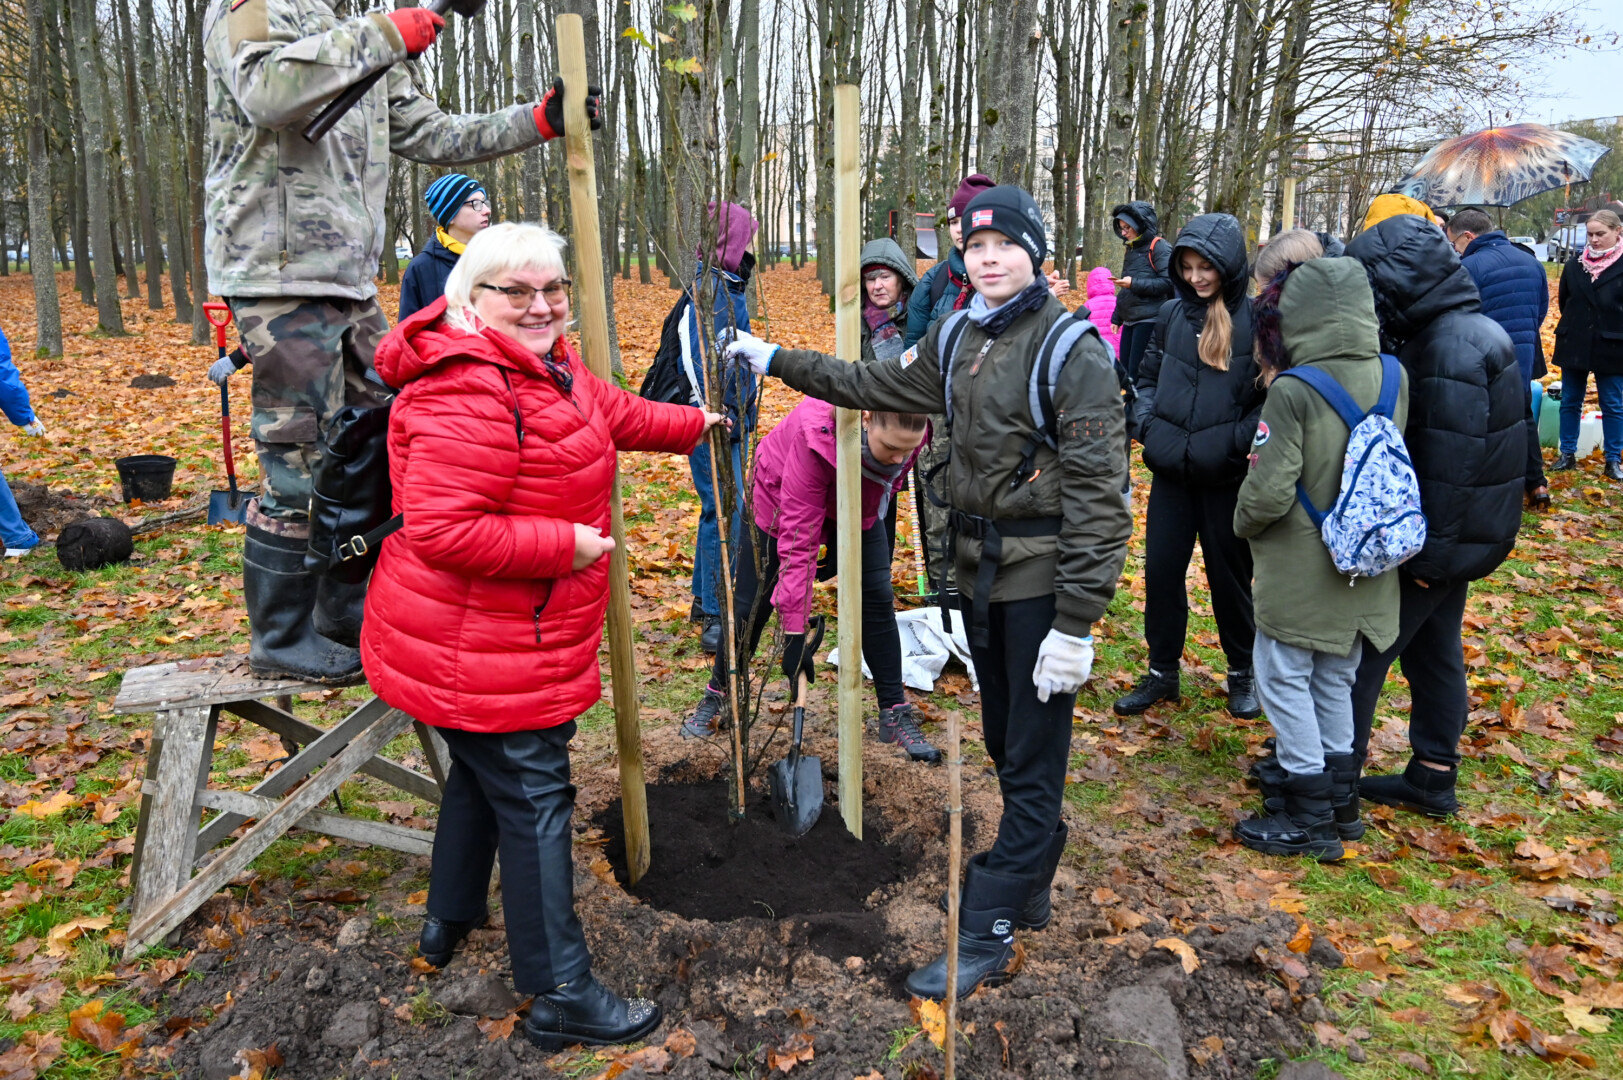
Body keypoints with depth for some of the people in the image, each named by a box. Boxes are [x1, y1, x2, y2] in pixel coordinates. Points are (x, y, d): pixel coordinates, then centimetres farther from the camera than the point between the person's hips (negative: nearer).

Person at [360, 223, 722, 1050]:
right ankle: (561, 997, 12)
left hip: (511, 635, 11)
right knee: (534, 801, -2)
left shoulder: (546, 366, 8)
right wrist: (565, 544, -25)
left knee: (481, 773, 26)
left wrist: (693, 425, 37)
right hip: (477, 653, -11)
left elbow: (615, 414, 25)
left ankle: (449, 920, 49)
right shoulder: (465, 394, -26)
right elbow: (443, 533, -32)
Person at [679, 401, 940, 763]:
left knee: (877, 599, -7)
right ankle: (718, 696, 24)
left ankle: (895, 715, 4)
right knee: (752, 604, 2)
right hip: (782, 499, -3)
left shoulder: (905, 434, -30)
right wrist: (794, 633, -39)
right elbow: (798, 542, -40)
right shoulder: (815, 437, -43)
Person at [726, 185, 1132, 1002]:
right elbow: (879, 385, 23)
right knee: (1005, 741, 17)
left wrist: (1076, 622, -21)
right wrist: (777, 361, 23)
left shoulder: (1073, 350, -14)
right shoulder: (956, 338, 8)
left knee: (1032, 757, 2)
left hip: (1042, 576, -7)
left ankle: (986, 934, 10)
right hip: (978, 567, 7)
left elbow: (1097, 493, -18)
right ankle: (1028, 887, 35)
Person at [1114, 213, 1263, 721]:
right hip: (1170, 470, 4)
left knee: (1229, 574, 11)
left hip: (1228, 477, -4)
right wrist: (1148, 425, -1)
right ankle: (1162, 672, 25)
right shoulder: (1172, 314, 3)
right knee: (1161, 571, 8)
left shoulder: (1256, 319, -10)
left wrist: (1231, 442, -18)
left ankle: (1242, 674, 31)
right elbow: (1148, 377, 14)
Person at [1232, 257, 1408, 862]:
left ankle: (1309, 820, 16)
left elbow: (1268, 493, -23)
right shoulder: (1393, 379, -3)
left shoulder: (1293, 392, -22)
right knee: (1335, 682, 20)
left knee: (1284, 681, 8)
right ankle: (1340, 803, 32)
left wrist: (1243, 524, -1)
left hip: (1300, 572, -6)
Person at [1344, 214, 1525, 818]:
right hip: (1455, 536, 10)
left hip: (1445, 536, -10)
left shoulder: (1452, 349, -22)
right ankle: (1433, 774, 29)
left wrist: (1433, 552, -20)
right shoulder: (1451, 332, 9)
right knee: (1434, 647, 17)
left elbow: (1450, 461, -24)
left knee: (1363, 646, -1)